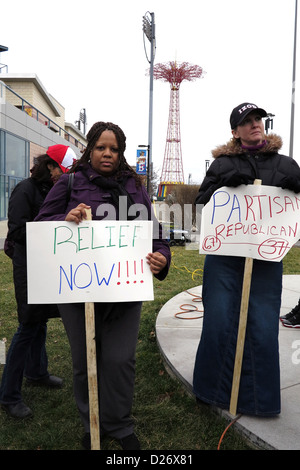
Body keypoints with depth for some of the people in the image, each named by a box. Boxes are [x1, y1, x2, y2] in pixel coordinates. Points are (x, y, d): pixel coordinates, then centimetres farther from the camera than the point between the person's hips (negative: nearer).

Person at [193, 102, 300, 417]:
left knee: (263, 327, 2)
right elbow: (201, 203, 4)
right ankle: (216, 390, 25)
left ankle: (258, 397, 23)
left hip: (266, 259, 1)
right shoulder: (223, 163, 8)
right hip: (224, 256, 0)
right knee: (219, 322, 3)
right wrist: (224, 183, -12)